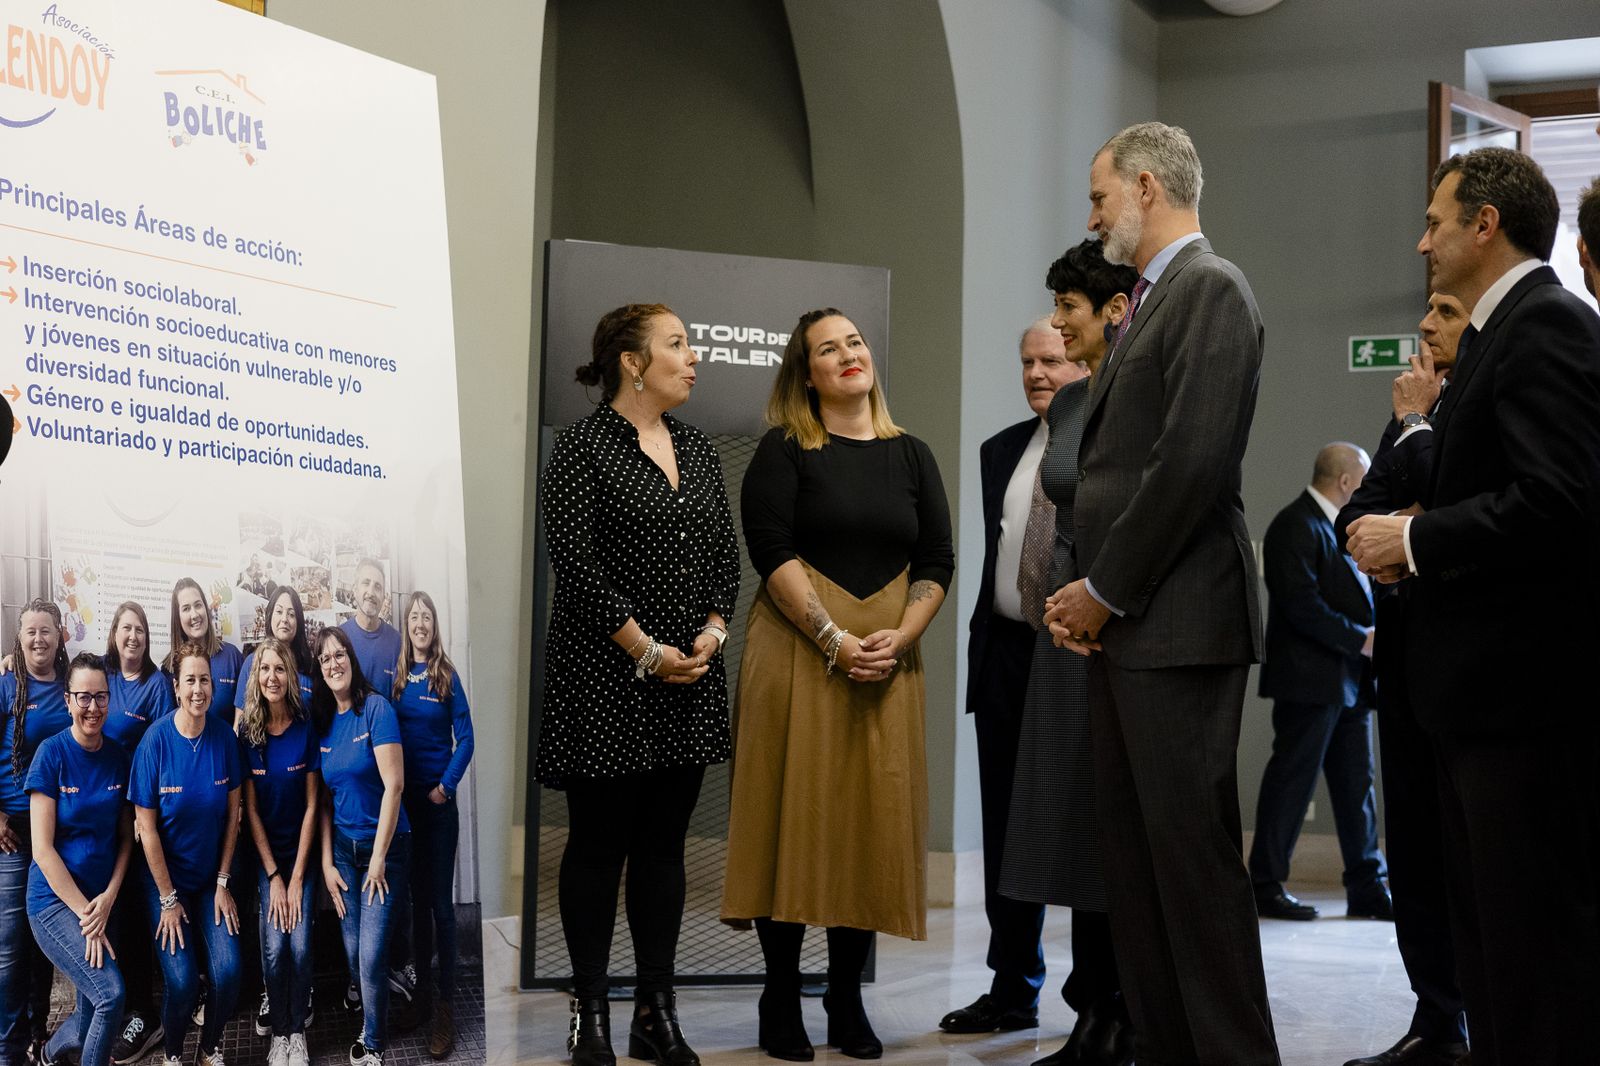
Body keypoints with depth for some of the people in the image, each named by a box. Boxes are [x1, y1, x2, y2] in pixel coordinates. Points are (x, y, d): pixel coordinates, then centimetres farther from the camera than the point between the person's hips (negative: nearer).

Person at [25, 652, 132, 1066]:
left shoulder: (118, 756, 3)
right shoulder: (52, 754, -10)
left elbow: (126, 835, 9)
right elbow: (43, 848, -12)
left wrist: (109, 897, -7)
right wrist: (85, 913, -15)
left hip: (102, 899, 5)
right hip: (55, 899, -5)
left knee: (90, 1022, 8)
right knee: (111, 993, -22)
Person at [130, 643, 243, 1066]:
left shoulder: (223, 735, -7)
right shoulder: (156, 739, -16)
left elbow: (232, 813, 0)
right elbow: (147, 826, -12)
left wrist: (223, 883, -3)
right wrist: (168, 898, -10)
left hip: (212, 877, 2)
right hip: (166, 877, -2)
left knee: (228, 972, -11)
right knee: (183, 981, -12)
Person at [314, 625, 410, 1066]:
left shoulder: (376, 708, -12)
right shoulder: (322, 721, 5)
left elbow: (393, 784, -16)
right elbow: (324, 799, 8)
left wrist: (379, 857, -16)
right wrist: (327, 863, 0)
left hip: (385, 844, -5)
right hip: (343, 846, 5)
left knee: (372, 955, -10)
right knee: (352, 951, 6)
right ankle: (371, 1022, 28)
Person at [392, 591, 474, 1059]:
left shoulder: (447, 676, -3)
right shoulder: (396, 675, 5)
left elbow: (465, 739, -4)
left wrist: (446, 785, -13)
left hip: (439, 801, -3)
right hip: (404, 799, 3)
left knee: (441, 901, -4)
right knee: (416, 896, 12)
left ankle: (446, 1005, -4)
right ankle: (421, 989, 23)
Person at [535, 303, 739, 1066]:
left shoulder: (697, 450, 14)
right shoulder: (583, 448, -7)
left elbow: (726, 553, 14)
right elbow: (577, 565, -14)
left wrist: (713, 631, -3)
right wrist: (646, 650, -15)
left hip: (690, 681, 6)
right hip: (605, 680, -6)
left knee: (664, 844, 9)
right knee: (599, 844, 2)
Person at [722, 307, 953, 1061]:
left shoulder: (910, 455, 13)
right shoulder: (783, 452, 2)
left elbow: (936, 562, 7)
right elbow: (773, 554, -8)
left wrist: (897, 640, -8)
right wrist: (835, 642, -16)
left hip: (889, 664, 3)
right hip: (799, 654, -3)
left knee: (873, 821, 2)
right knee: (795, 815, -4)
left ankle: (846, 999, 10)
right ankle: (781, 999, 3)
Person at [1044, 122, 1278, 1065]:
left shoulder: (1211, 287, -8)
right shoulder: (1150, 302, 20)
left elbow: (1194, 458, -18)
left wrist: (1105, 591, -12)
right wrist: (1086, 593, 7)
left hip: (1179, 623, -9)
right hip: (1123, 627, 9)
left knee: (1195, 858, -6)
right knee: (1137, 862, 11)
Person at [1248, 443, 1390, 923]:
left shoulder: (1339, 527, 18)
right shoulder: (1296, 525, -12)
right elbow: (1301, 604, -20)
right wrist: (1361, 639, -18)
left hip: (1349, 682, 9)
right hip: (1311, 679, -9)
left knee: (1357, 784, 10)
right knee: (1292, 780, -3)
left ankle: (1368, 887, 14)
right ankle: (1266, 886, 5)